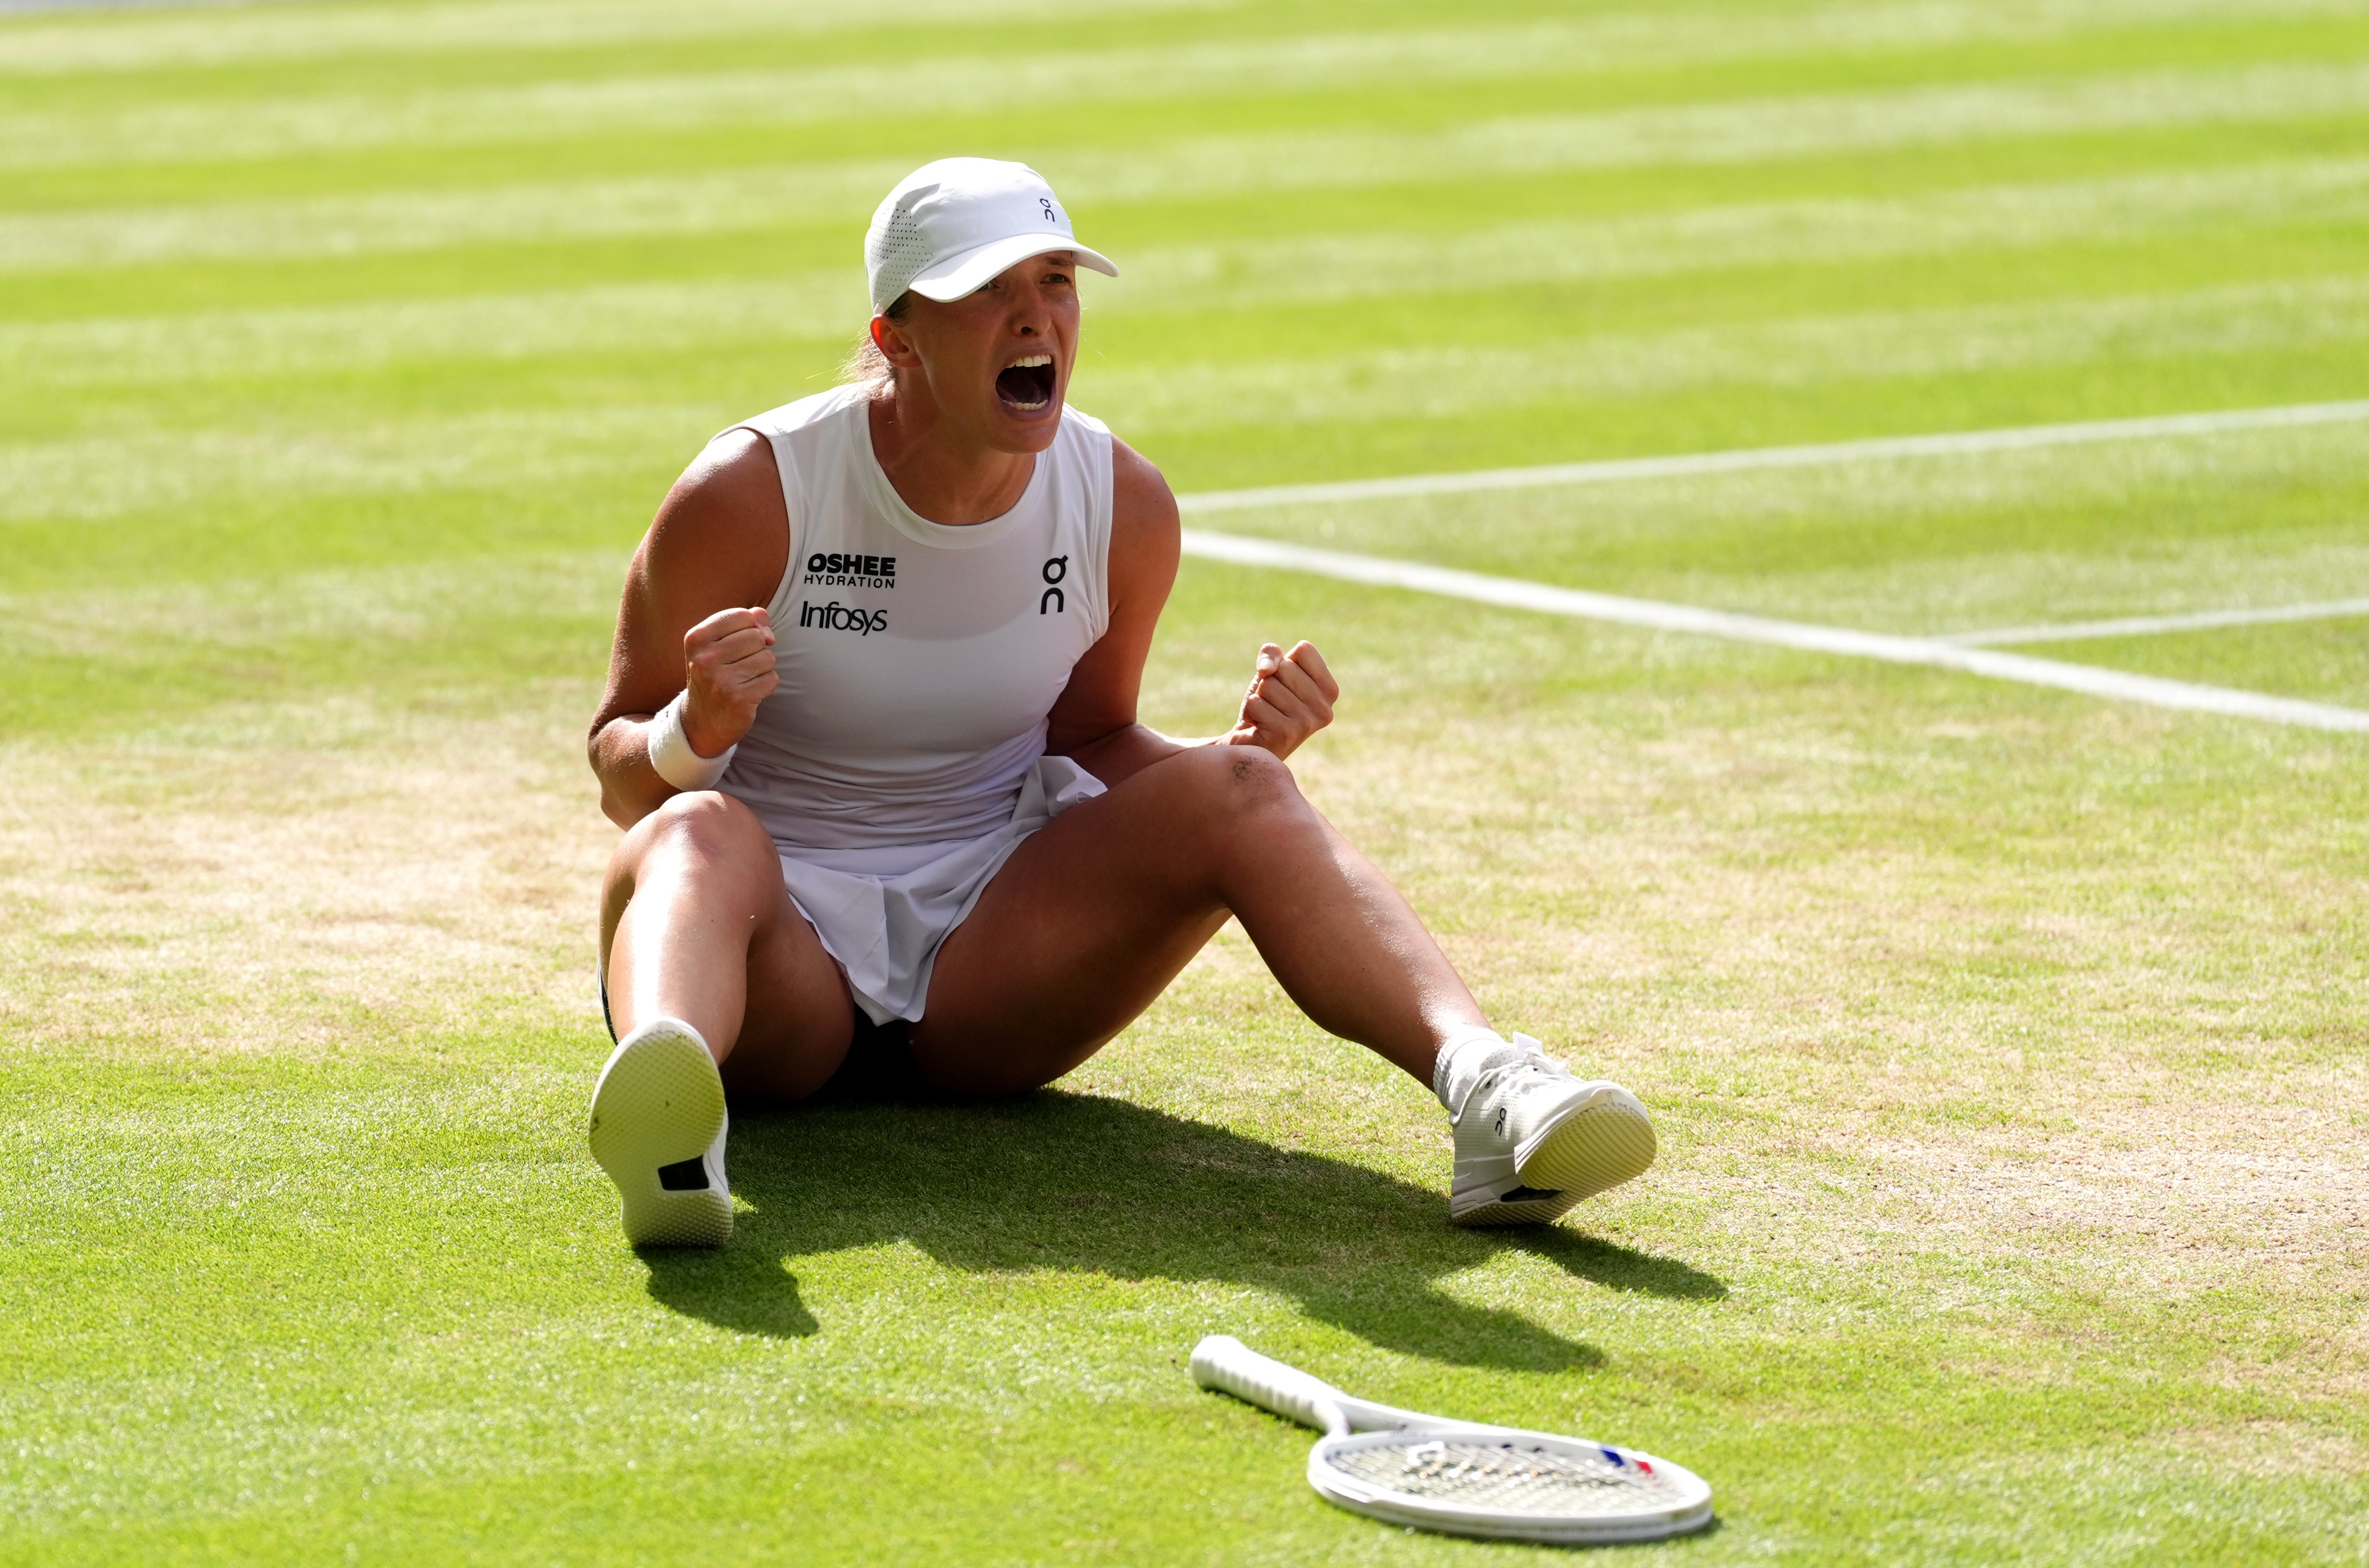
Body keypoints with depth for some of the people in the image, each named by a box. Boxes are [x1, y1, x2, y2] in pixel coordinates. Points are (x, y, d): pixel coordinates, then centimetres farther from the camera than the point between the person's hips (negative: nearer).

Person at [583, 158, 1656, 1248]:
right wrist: (696, 733, -30)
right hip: (781, 936, -3)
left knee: (1236, 791, -20)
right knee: (700, 833, -37)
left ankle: (1481, 1084, -42)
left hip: (987, 953, 3)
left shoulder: (1124, 506, 0)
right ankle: (670, 1137, -72)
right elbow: (622, 778, -6)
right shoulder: (749, 494, -12)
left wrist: (1242, 753, -9)